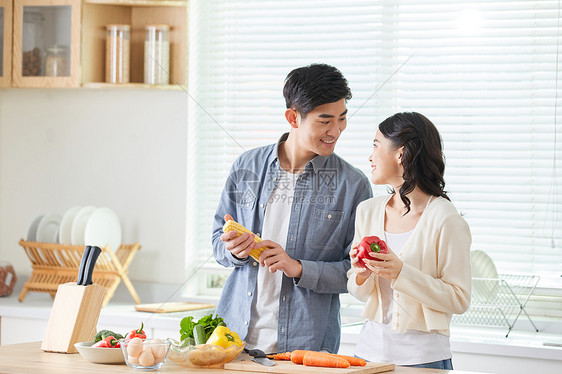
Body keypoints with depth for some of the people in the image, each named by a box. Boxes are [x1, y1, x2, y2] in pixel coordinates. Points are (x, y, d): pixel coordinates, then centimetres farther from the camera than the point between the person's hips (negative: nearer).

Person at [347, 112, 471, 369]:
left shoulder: (444, 220, -11)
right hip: (370, 348, 5)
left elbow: (459, 299, -12)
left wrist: (401, 273, -21)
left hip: (423, 357, -5)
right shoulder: (368, 211, 7)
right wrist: (362, 275, -9)